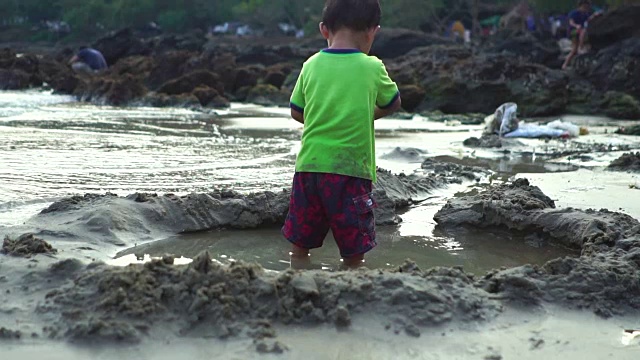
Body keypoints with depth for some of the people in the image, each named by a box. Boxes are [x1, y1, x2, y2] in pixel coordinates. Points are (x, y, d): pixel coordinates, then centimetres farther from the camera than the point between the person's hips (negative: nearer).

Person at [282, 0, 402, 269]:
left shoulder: (311, 65, 3)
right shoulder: (372, 67, -4)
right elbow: (392, 104, 13)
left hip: (309, 164, 4)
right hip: (352, 169, -3)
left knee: (299, 245, 15)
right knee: (353, 252, 5)